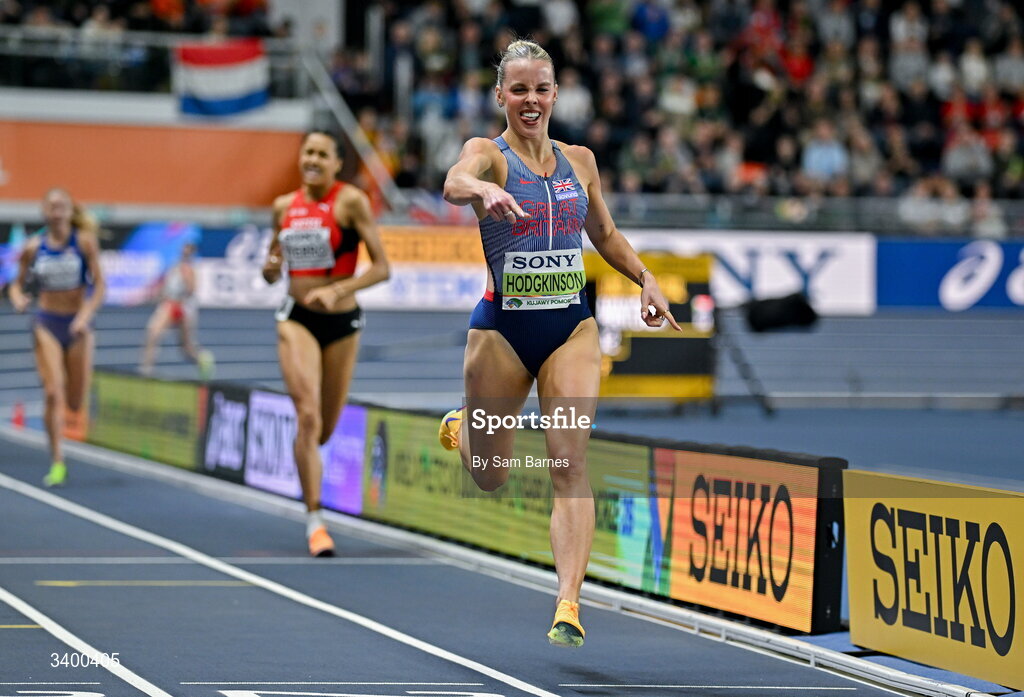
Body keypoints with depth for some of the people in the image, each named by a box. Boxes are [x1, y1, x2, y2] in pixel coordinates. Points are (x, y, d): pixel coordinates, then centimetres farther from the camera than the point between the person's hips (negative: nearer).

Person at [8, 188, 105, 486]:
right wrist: (18, 299, -15)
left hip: (77, 325, 0)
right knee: (53, 393, -14)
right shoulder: (33, 247, 0)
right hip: (46, 323, 0)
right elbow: (19, 284, 8)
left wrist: (86, 316, -19)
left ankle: (70, 418, 44)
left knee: (75, 403, 5)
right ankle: (57, 462, -8)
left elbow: (99, 284, -6)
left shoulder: (84, 241, -5)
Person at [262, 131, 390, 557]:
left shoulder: (351, 202, -7)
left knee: (326, 428, 9)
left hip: (341, 320, -1)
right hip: (296, 319, 1)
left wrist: (338, 290, -23)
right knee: (308, 416, -17)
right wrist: (270, 270, -4)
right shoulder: (284, 207, 6)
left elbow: (381, 267, -11)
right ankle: (315, 521, -16)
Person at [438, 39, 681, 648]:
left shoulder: (580, 159, 8)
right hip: (502, 328, -2)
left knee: (570, 464, -13)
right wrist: (483, 189, -54)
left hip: (571, 327, 2)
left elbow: (606, 234, 23)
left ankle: (568, 606, -16)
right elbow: (454, 184, -31)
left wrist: (646, 279, 7)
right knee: (490, 478, 11)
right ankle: (458, 428, 48)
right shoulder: (488, 152, -6)